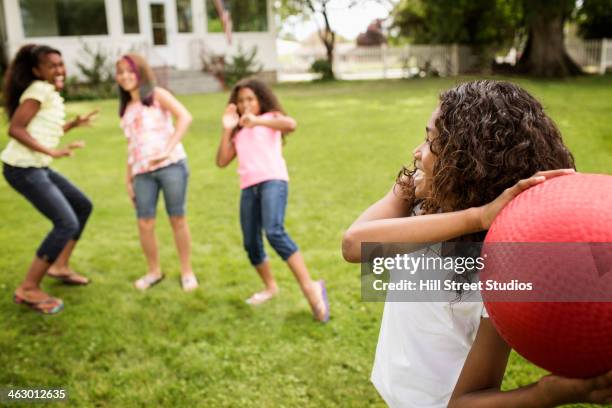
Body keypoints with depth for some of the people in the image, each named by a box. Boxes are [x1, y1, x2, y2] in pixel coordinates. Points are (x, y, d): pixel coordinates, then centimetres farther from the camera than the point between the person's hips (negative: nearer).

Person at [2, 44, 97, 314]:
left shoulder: (51, 93, 15)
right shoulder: (39, 90, -14)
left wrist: (73, 125, 16)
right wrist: (52, 152, -28)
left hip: (37, 167, 10)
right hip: (23, 169, -10)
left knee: (83, 206, 18)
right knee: (67, 223, -15)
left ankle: (59, 266, 27)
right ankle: (28, 290, -5)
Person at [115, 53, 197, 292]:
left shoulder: (157, 95, 5)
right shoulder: (127, 108, 20)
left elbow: (185, 117, -11)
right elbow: (131, 146, 20)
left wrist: (168, 150, -19)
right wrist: (128, 178, 13)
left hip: (171, 165, -5)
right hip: (142, 172, 5)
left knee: (177, 218, -1)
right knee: (145, 223, -1)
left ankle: (187, 272, 11)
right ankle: (154, 271, 17)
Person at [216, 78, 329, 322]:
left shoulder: (271, 117, 11)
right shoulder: (238, 132, 25)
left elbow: (291, 124, -13)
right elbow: (222, 161, 13)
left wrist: (257, 121, -18)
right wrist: (227, 129, 8)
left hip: (273, 180, -6)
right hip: (248, 186, 6)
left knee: (274, 232, -28)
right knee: (251, 244, 5)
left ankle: (310, 287, -28)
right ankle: (270, 287, 27)